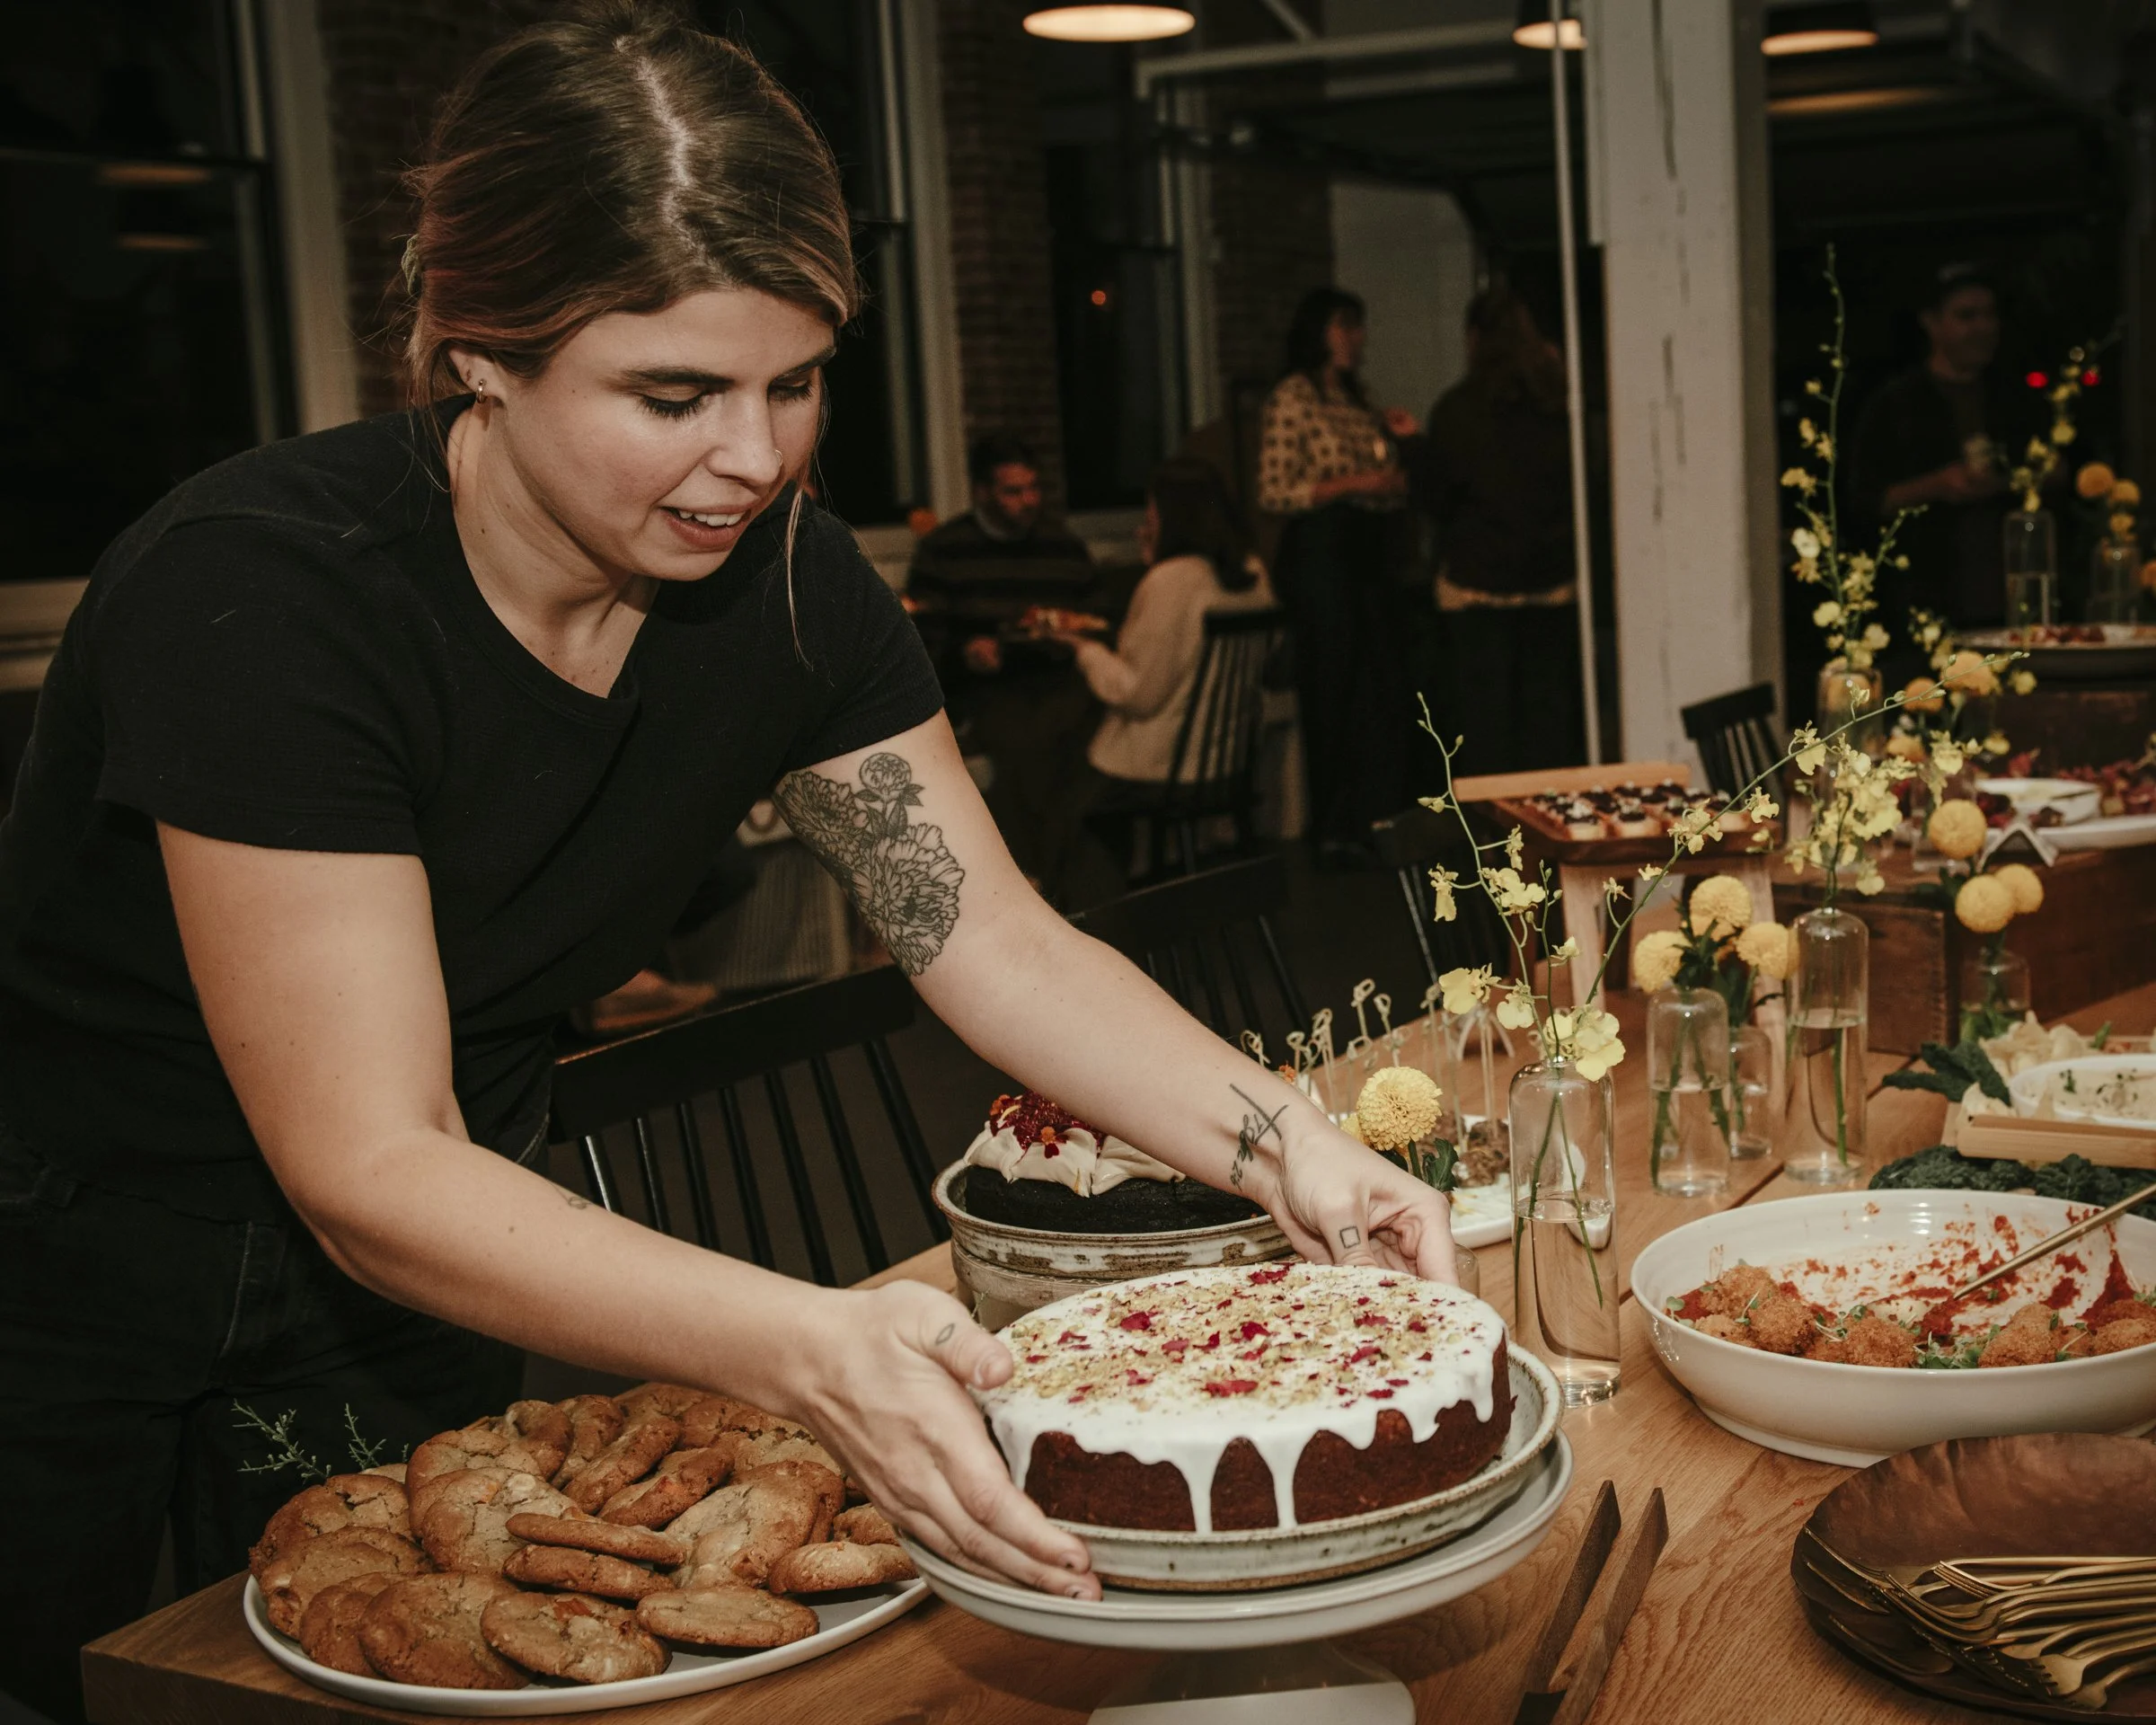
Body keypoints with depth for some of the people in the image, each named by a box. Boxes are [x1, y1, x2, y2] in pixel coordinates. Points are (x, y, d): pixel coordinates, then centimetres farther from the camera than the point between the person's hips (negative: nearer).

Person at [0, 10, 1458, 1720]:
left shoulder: (784, 584, -12)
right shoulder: (260, 598, -31)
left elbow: (1000, 941, -9)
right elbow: (372, 1173, -34)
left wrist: (1285, 1142, -27)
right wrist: (813, 1349, -47)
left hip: (421, 1313, 5)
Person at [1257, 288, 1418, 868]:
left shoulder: (1358, 400, 19)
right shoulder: (1291, 399, -5)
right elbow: (1275, 492, -13)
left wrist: (1394, 438, 12)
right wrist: (1354, 483, -16)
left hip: (1370, 551, 8)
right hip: (1320, 553, -8)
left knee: (1387, 689, 5)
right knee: (1334, 691, -4)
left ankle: (1379, 820, 14)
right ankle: (1335, 831, 4)